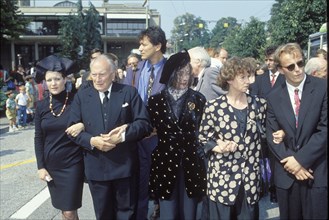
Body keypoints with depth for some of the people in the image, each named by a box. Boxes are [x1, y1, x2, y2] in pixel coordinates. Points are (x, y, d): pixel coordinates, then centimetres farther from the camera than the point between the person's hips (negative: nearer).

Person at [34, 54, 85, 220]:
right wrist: (40, 166, 0)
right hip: (51, 165, 3)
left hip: (72, 163, -3)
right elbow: (38, 138, 5)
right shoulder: (41, 105, 0)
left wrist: (83, 125, -24)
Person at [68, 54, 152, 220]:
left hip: (124, 165, -1)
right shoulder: (81, 95, 5)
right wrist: (92, 141, -16)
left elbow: (144, 123, -5)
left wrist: (123, 135, -21)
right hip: (96, 166, 2)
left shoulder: (129, 92, -1)